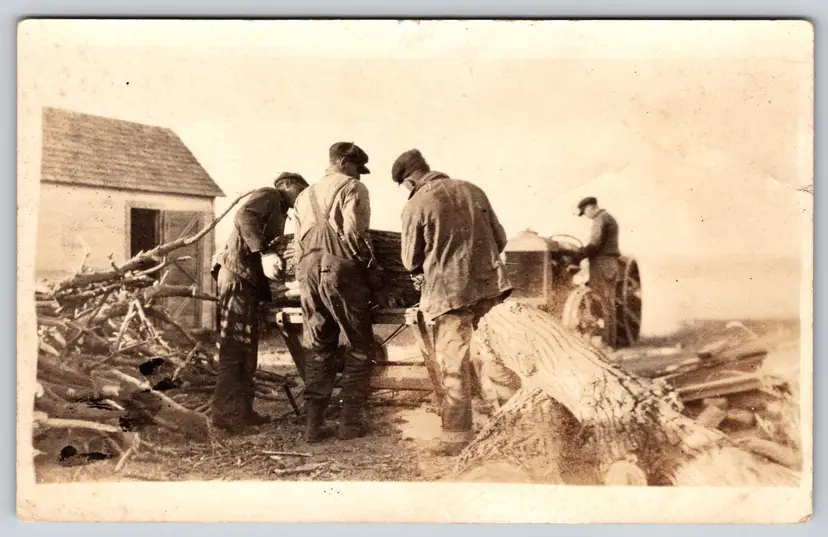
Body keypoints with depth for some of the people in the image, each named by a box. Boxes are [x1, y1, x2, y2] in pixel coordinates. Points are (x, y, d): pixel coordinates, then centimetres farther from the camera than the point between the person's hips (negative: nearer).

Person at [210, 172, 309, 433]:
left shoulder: (279, 212, 28)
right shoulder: (268, 195, 0)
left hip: (250, 278, 10)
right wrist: (261, 255, -29)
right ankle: (226, 413, -8)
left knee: (247, 346, 11)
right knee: (235, 346, -10)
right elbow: (243, 216, -20)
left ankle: (242, 410, 17)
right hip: (237, 273, -10)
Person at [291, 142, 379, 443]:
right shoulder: (352, 188, 3)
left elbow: (297, 242, 21)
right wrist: (368, 261, 0)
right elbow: (353, 232, -12)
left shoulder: (305, 196, 25)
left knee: (319, 349, 11)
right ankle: (351, 422, 3)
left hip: (307, 271, 7)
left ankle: (314, 424, 9)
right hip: (341, 270, -6)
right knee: (360, 348, 4)